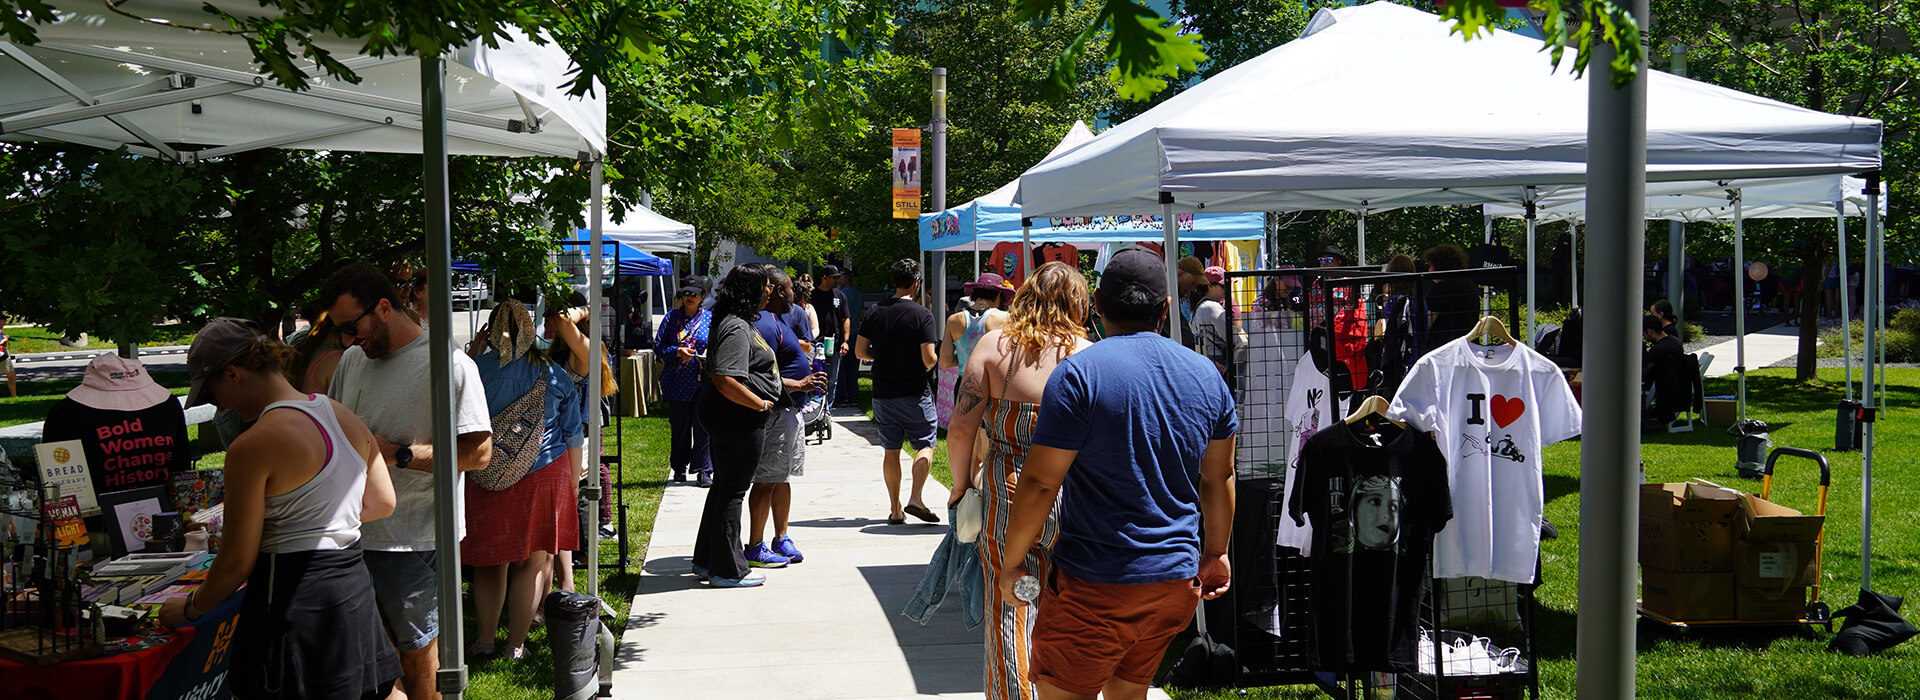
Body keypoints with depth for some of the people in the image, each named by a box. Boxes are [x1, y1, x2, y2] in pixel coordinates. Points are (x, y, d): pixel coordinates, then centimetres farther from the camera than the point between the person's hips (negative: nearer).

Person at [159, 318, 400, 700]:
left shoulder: (252, 447, -16)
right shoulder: (346, 417, 4)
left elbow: (237, 562, -11)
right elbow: (382, 502, 14)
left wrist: (191, 608, 5)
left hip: (294, 596, -7)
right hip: (353, 586, 7)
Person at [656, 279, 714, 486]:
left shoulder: (710, 318, 7)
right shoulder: (671, 317, 7)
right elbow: (658, 346, 5)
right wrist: (678, 352, -12)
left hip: (703, 381, -1)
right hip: (678, 382, 1)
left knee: (703, 426, -4)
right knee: (679, 426, 7)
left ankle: (704, 471, 2)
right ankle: (679, 468, 21)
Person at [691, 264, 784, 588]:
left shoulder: (736, 323, 15)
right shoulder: (736, 328, -19)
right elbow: (726, 380, -29)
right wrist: (761, 404, -18)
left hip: (726, 416, 11)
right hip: (737, 418, -11)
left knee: (724, 486, 17)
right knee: (732, 490, -3)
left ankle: (706, 561, 27)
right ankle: (728, 571, 5)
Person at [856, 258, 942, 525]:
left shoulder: (875, 312, 2)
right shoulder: (921, 314, -12)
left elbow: (860, 351, 4)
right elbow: (929, 358, -17)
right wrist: (931, 363, 6)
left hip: (882, 392, 4)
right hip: (915, 393, -4)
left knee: (891, 451, 11)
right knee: (926, 445, 8)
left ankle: (895, 509, 13)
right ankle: (915, 498, -7)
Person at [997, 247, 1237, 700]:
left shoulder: (1078, 374, -13)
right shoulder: (1205, 375, 5)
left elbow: (1039, 482, -15)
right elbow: (1219, 477, 13)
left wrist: (1011, 561, -3)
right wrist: (1215, 552, 26)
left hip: (1096, 584, -6)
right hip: (1178, 579, 6)